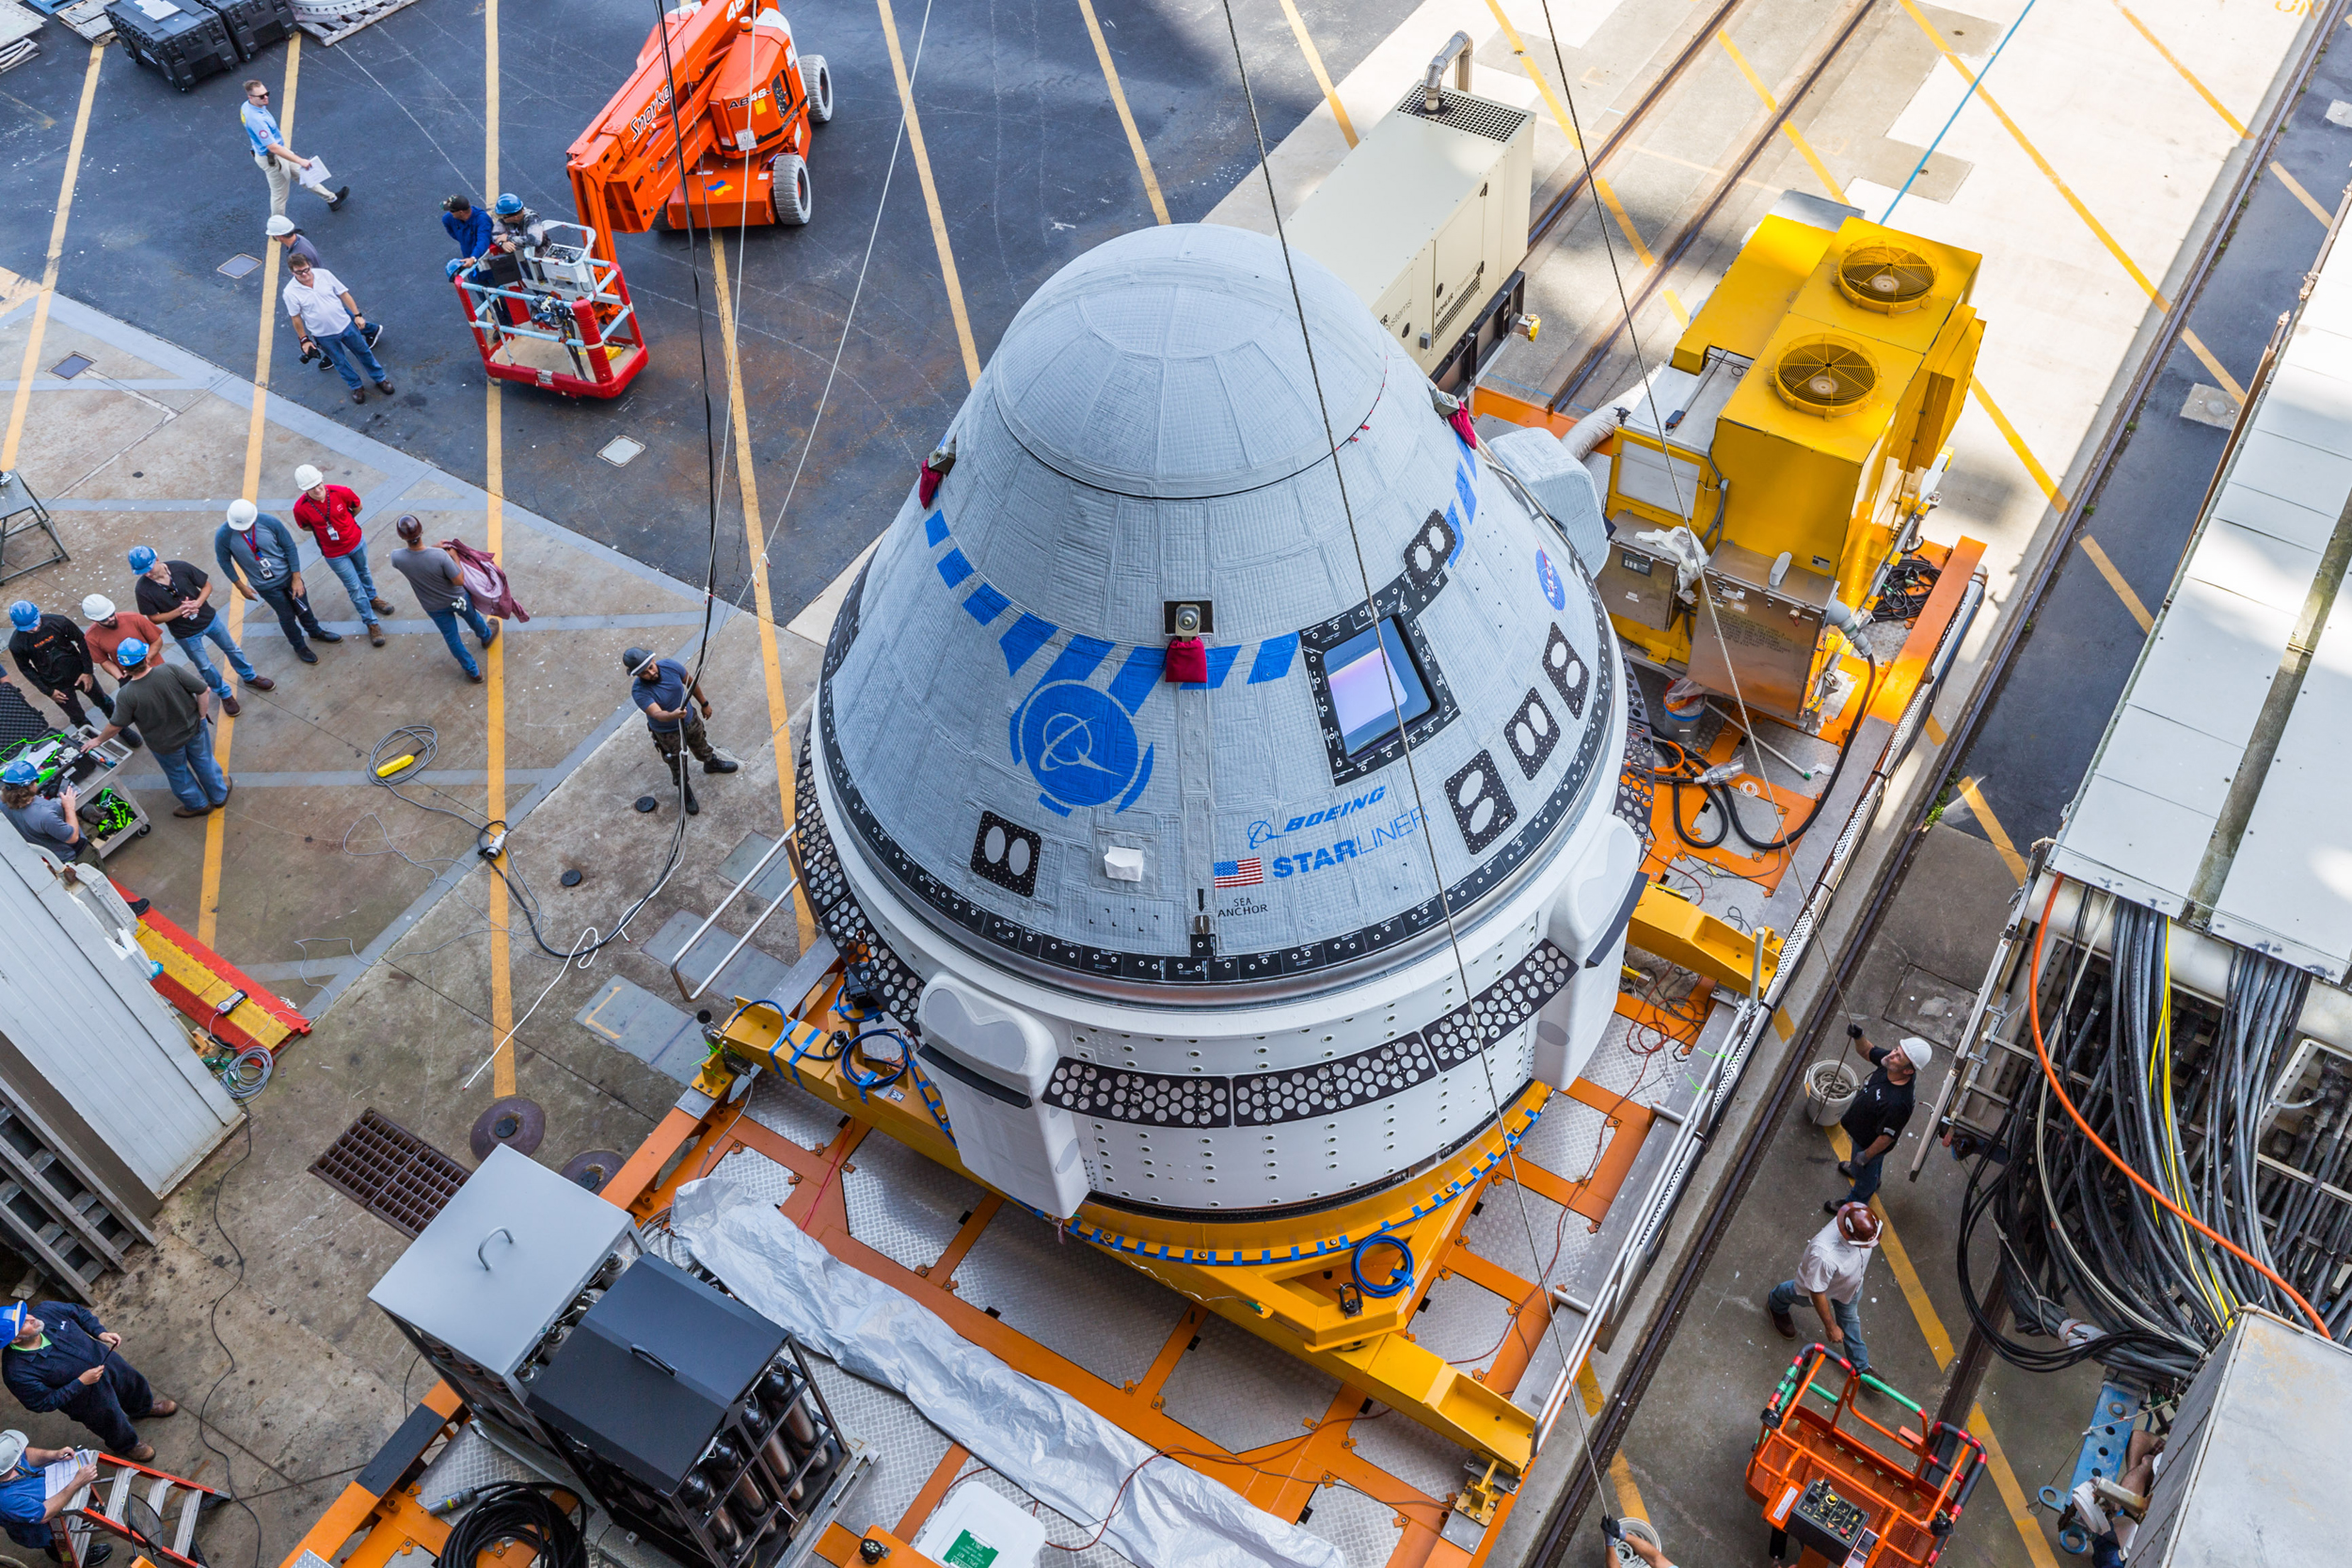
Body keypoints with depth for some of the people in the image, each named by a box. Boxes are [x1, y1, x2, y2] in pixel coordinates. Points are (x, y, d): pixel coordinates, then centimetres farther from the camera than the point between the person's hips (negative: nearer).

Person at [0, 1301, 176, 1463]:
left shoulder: (46, 1311, -28)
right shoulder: (17, 1372, -39)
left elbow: (79, 1312, -5)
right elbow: (43, 1403, -26)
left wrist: (100, 1332, -17)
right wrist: (81, 1382, -29)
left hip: (104, 1358, 5)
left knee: (133, 1384, 33)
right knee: (112, 1421, 24)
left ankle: (144, 1408, 69)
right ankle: (125, 1446, 59)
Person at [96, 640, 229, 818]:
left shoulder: (126, 696, -29)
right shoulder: (170, 670, -29)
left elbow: (114, 727, -17)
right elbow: (203, 691, -22)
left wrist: (98, 740, 3)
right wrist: (201, 717, -7)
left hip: (166, 744, -1)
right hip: (194, 728, 2)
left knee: (178, 774, 27)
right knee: (204, 762, 28)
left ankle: (198, 805, 49)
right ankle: (220, 795, 51)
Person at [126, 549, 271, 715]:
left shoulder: (180, 567, -21)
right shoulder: (143, 589, -23)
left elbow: (207, 585, -8)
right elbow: (153, 618, -14)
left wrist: (198, 603, -26)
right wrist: (179, 611, -28)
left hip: (209, 619, 1)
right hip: (185, 634, -1)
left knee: (232, 649, 21)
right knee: (204, 667, 17)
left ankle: (250, 677, 48)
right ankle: (225, 694, 42)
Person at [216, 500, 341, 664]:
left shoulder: (269, 522, -26)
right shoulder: (223, 536, -26)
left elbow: (289, 547, -14)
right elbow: (224, 562, -9)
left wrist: (296, 578, -11)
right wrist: (241, 587, -4)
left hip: (288, 575, 1)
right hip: (265, 585, -1)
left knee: (303, 607, 22)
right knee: (287, 615, 16)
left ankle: (315, 631, 54)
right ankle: (299, 646, 44)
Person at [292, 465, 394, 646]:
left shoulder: (341, 492, -25)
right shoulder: (301, 508, -27)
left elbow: (357, 507, -2)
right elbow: (304, 527, -4)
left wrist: (343, 524, 5)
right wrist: (324, 528, -9)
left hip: (356, 542, 2)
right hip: (335, 554, -2)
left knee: (363, 572, 30)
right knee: (354, 587, 9)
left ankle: (372, 598, 58)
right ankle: (371, 623, 25)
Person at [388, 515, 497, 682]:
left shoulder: (397, 558, -30)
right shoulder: (440, 556, -39)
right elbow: (459, 581, -27)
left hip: (434, 608, 1)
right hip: (457, 599, -1)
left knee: (452, 639, 24)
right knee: (473, 618, 33)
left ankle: (473, 672, 40)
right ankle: (487, 636, 65)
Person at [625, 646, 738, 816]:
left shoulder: (670, 666, -25)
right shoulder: (639, 691, -37)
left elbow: (691, 682, -5)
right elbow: (657, 714, -48)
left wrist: (704, 704, 7)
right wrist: (673, 715, -70)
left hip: (690, 719, 4)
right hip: (668, 733, -4)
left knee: (700, 745, 33)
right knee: (678, 767, 16)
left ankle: (711, 763, 66)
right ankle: (686, 793, 45)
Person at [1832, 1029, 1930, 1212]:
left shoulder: (1897, 1103, -48)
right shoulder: (1888, 1062, -28)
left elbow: (1886, 1137, -32)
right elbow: (1868, 1051, -7)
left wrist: (1866, 1156, -17)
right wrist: (1858, 1038, -29)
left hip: (1871, 1142, -6)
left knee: (1864, 1174, 27)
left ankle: (1855, 1202, 55)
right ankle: (1857, 1168, 70)